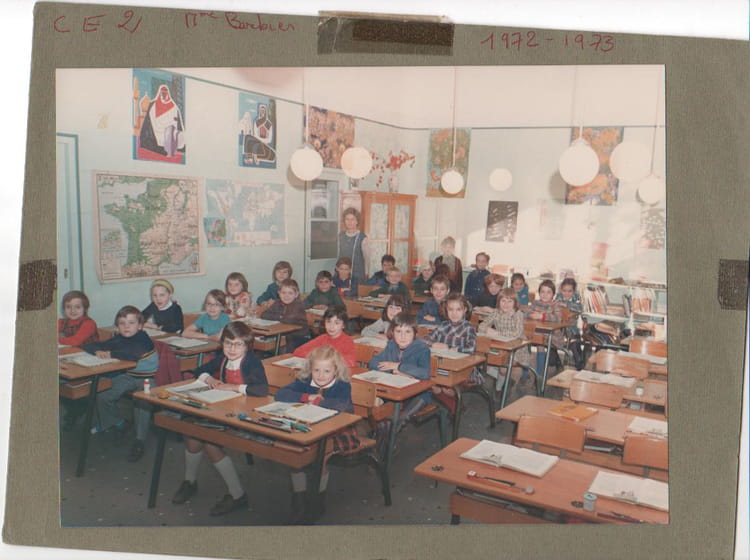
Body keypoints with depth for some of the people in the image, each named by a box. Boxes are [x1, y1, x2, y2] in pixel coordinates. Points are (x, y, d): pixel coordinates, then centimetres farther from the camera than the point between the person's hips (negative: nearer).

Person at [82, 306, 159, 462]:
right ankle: (118, 423, 17)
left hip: (147, 379, -6)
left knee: (141, 402, -31)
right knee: (103, 397, -10)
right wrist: (98, 351, -18)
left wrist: (111, 354, -26)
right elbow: (88, 346, 5)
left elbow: (133, 354, -38)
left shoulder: (143, 339, -17)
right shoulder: (118, 339, 1)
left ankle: (140, 440, -17)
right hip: (127, 376, 6)